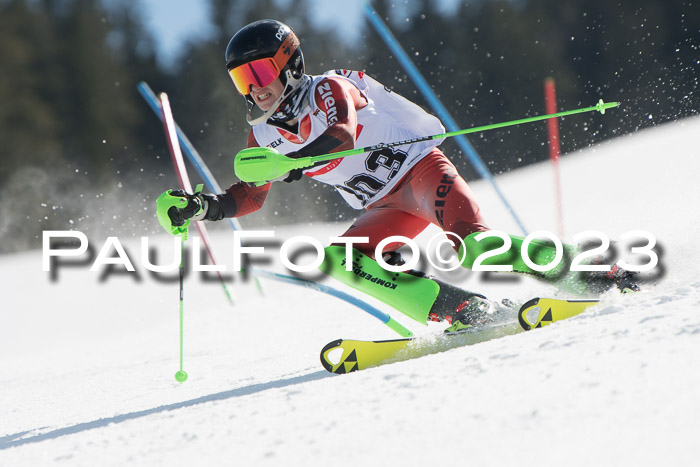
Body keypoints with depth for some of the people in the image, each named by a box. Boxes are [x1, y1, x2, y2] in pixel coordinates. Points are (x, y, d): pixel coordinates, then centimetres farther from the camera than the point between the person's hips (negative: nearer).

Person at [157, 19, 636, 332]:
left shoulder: (328, 89, -15)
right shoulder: (264, 133, 6)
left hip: (421, 165, -8)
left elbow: (341, 136, -36)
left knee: (467, 242, -32)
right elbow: (247, 196, 14)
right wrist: (203, 208, -5)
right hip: (388, 210, 8)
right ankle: (464, 312, -25)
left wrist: (288, 166, -50)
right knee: (339, 260, -17)